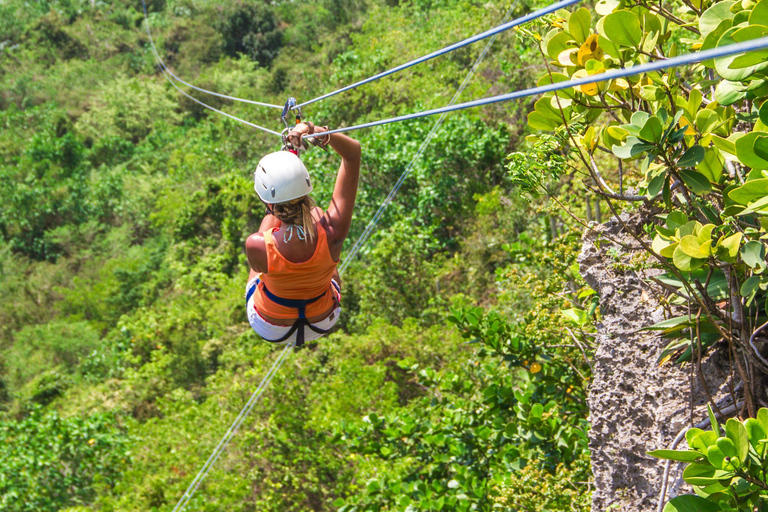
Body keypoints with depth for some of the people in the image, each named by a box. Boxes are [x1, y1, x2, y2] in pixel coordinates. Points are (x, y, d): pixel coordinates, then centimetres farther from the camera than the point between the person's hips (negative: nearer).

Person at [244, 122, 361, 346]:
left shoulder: (256, 246, -38)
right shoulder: (332, 231, -35)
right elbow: (353, 153, -24)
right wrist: (319, 133, -38)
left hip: (270, 330, 0)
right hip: (324, 322, 1)